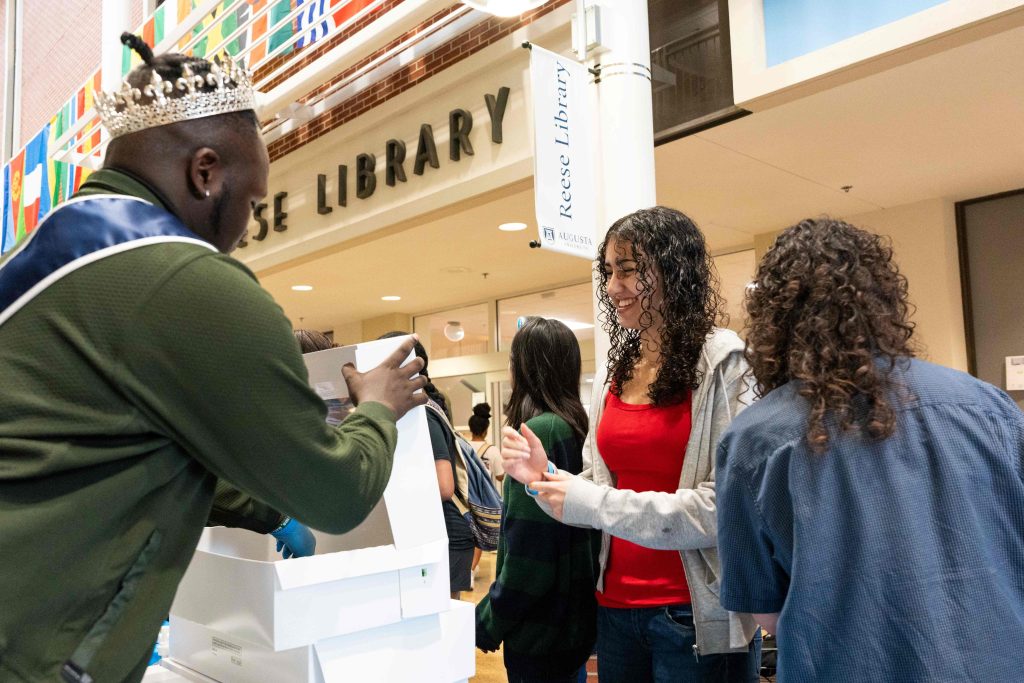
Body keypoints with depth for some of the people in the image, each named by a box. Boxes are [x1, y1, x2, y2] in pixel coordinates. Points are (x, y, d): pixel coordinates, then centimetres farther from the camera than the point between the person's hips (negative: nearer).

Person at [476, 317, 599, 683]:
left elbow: (528, 555, -22)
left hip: (540, 629, -8)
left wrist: (488, 621, -12)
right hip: (574, 617, 8)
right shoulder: (575, 427, 5)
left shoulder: (539, 432, -22)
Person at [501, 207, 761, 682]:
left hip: (695, 616, -5)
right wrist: (545, 478, -9)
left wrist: (596, 505, -19)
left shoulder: (723, 363, -11)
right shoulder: (613, 372, 6)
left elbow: (727, 505, -19)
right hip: (615, 607, 6)